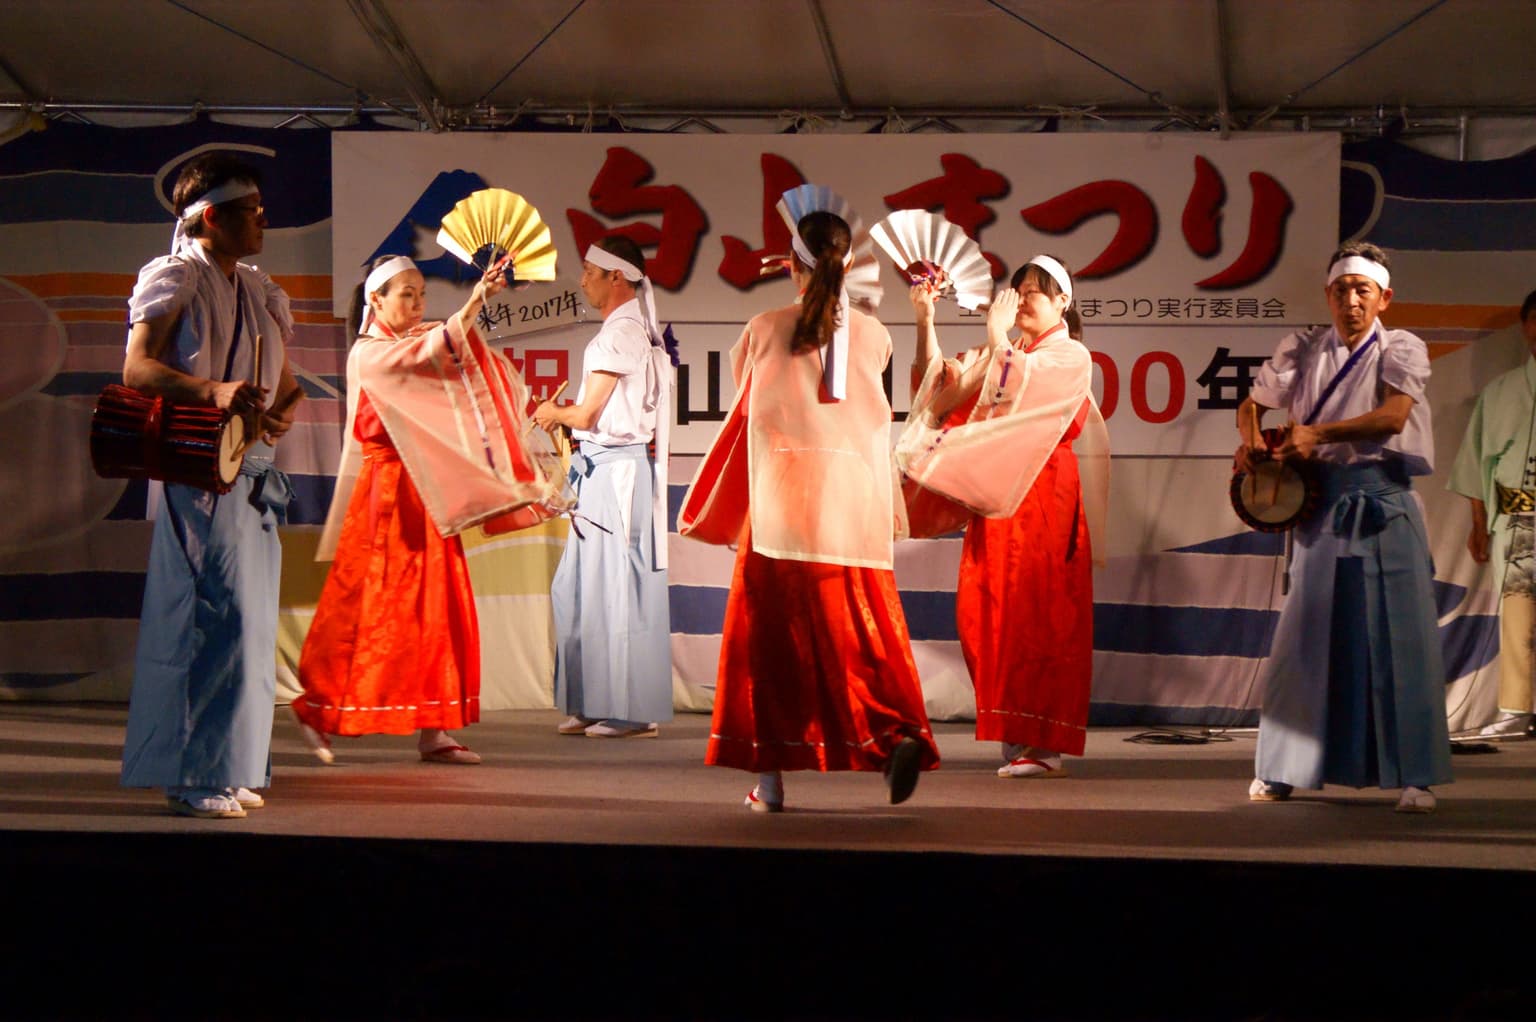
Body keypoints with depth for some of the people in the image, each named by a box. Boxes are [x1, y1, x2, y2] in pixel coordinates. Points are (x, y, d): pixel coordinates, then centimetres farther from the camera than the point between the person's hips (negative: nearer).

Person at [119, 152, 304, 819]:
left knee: (249, 618, 8)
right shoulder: (174, 277, -3)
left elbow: (287, 384, 21)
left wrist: (282, 412, -3)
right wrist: (213, 392, -29)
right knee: (219, 613, -13)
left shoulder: (259, 291, 19)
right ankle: (195, 775, -8)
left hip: (254, 470, 8)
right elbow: (137, 369, -14)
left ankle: (228, 770, 15)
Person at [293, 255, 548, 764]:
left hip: (425, 493, 7)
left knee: (435, 606, 2)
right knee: (368, 607, -3)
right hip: (385, 489, -7)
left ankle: (433, 728, 2)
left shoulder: (418, 342, 17)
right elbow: (427, 354, -26)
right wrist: (474, 302, -36)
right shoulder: (368, 353, -8)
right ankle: (318, 709, 11)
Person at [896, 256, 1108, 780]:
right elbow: (943, 389, 10)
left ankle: (1045, 745, -9)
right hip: (994, 496, 7)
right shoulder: (1002, 353, 22)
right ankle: (1016, 736, 8)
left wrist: (997, 334, -11)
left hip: (1040, 496, -7)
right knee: (986, 613, 1)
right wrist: (925, 323, 2)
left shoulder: (1070, 357, 1)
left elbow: (1019, 389, -17)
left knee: (1039, 615, -9)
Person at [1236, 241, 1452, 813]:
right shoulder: (1305, 351, 10)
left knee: (1399, 640, -5)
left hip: (1384, 508, -2)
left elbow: (1393, 416, -15)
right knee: (1306, 638, 5)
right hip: (1323, 507, 3)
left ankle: (1415, 777, -2)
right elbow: (1253, 403, 16)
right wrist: (1251, 440, -6)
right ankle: (1281, 769, 14)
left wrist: (1318, 432, -22)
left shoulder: (1402, 349, 1)